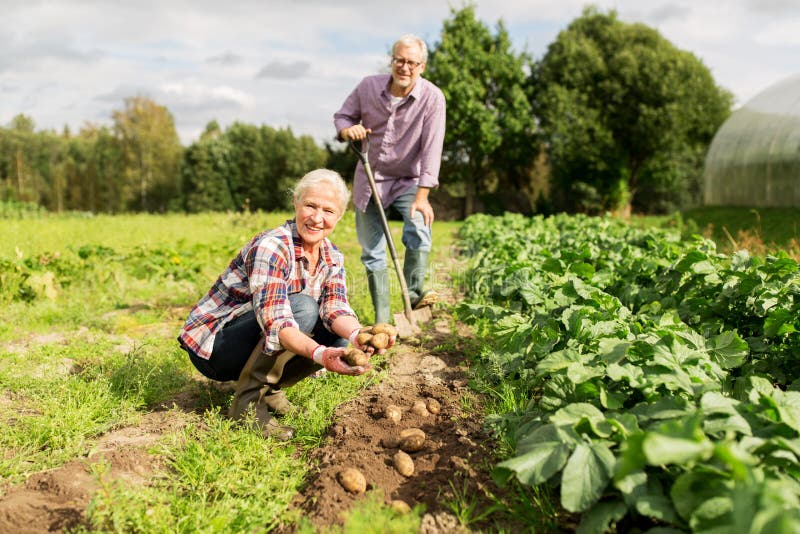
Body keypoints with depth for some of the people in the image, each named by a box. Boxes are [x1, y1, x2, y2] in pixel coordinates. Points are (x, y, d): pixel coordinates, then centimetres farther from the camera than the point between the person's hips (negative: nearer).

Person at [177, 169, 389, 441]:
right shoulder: (271, 247, -26)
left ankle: (270, 390, 5)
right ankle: (248, 401, -17)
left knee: (341, 338, -12)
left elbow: (335, 308, -17)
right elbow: (274, 322, -37)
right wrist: (320, 354, -53)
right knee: (303, 307, -29)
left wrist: (357, 335, -39)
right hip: (212, 346, -7)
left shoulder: (332, 257, -2)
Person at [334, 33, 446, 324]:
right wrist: (348, 129, -21)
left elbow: (431, 148, -22)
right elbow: (342, 116, 5)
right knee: (372, 253, 5)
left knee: (419, 232, -30)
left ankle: (413, 293, -11)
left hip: (408, 181, -2)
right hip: (369, 178, 3)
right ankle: (382, 319, 15)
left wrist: (422, 196, -28)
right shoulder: (368, 86, -9)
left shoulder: (433, 98, -18)